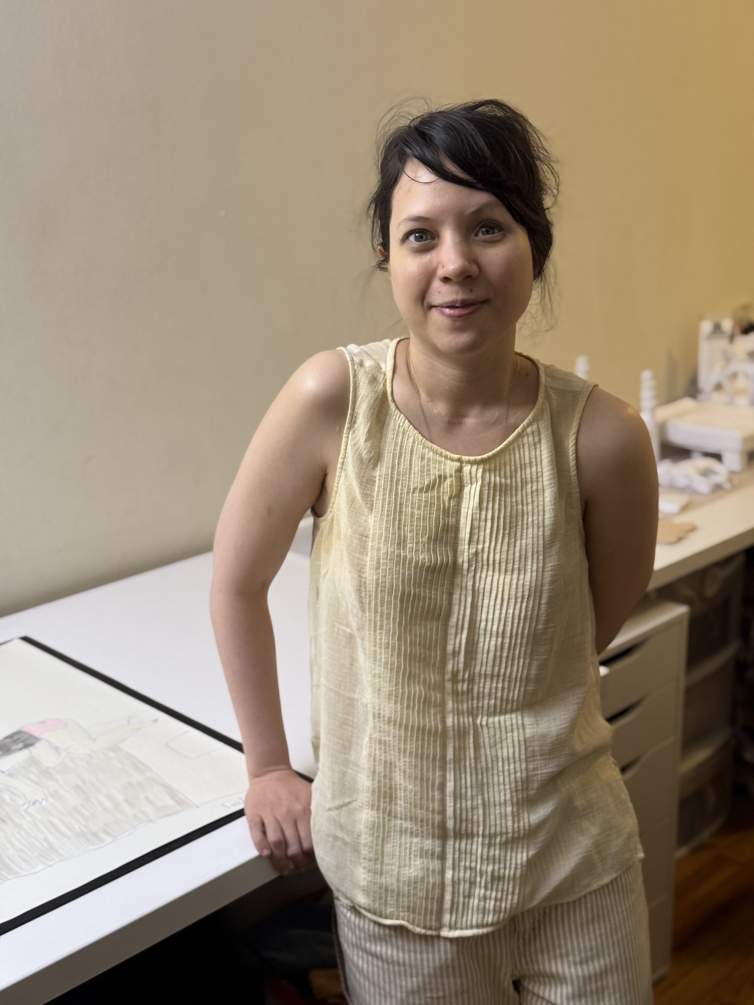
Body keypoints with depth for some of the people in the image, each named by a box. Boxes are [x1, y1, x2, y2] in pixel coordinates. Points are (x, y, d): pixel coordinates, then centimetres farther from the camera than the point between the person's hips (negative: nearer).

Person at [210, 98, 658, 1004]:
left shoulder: (601, 437, -16)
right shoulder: (333, 399, -17)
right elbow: (237, 581, -4)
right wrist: (268, 768, 3)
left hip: (572, 864, 1)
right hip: (392, 875, -1)